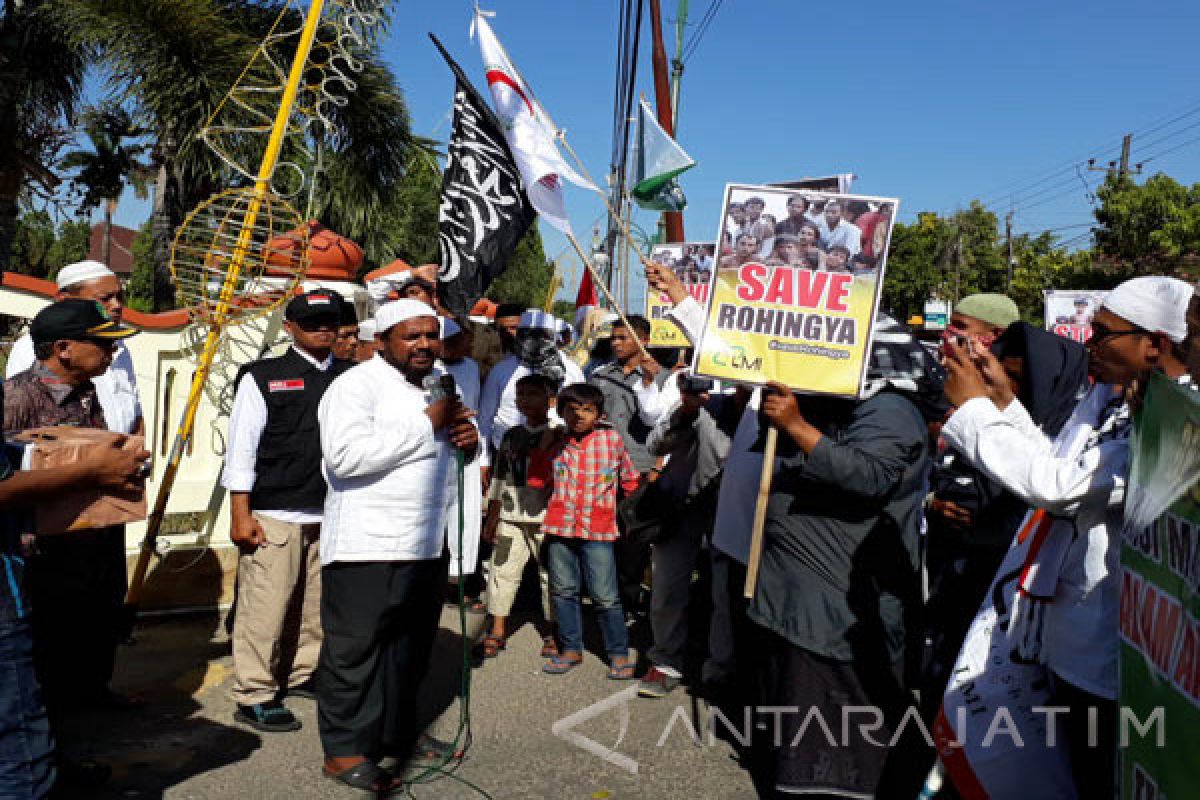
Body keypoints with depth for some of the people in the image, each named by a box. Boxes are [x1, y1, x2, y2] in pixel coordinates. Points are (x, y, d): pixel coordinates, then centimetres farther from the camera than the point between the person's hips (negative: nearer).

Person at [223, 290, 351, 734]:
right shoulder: (263, 377, 2)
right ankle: (255, 697, 11)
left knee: (316, 604, 12)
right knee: (265, 607, -2)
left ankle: (302, 674, 31)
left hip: (333, 513, 4)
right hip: (274, 515, -4)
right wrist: (240, 514, -5)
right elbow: (241, 448, 0)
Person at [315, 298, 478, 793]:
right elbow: (345, 456, -26)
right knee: (354, 651, 3)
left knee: (410, 649, 18)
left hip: (427, 544, 8)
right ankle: (344, 751, 17)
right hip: (367, 547, -8)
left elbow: (451, 451, 26)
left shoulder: (440, 383, 13)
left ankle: (396, 733, 34)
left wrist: (468, 440, -1)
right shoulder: (357, 384, -12)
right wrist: (427, 423, -22)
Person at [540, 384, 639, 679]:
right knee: (563, 591, 13)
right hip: (560, 527, 3)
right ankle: (571, 649, 27)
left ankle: (619, 654, 13)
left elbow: (629, 478, 11)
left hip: (597, 530, -3)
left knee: (605, 597, -2)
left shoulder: (612, 439, 0)